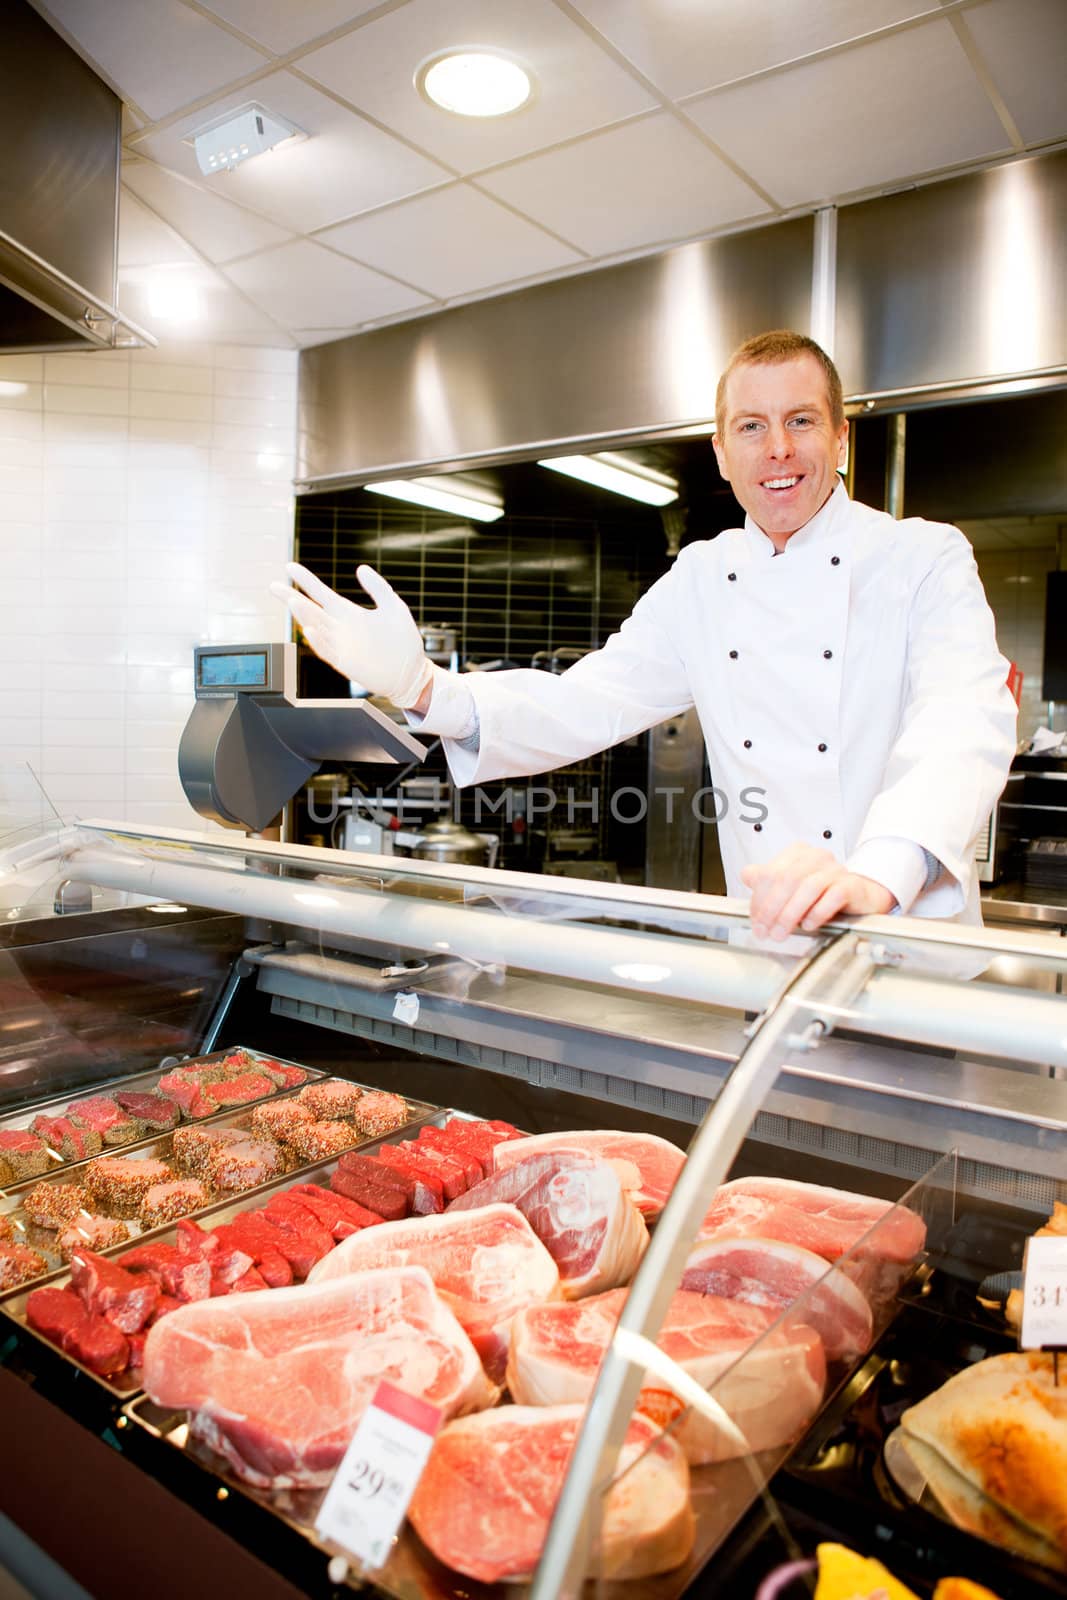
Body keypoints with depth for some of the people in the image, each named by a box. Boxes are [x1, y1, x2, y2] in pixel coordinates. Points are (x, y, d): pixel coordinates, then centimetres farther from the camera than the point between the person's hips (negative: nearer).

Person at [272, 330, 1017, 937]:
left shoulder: (925, 559, -3)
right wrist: (426, 688, -18)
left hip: (916, 941, -2)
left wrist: (877, 873, -40)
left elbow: (964, 720, -20)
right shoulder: (700, 580, 8)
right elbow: (586, 705, 0)